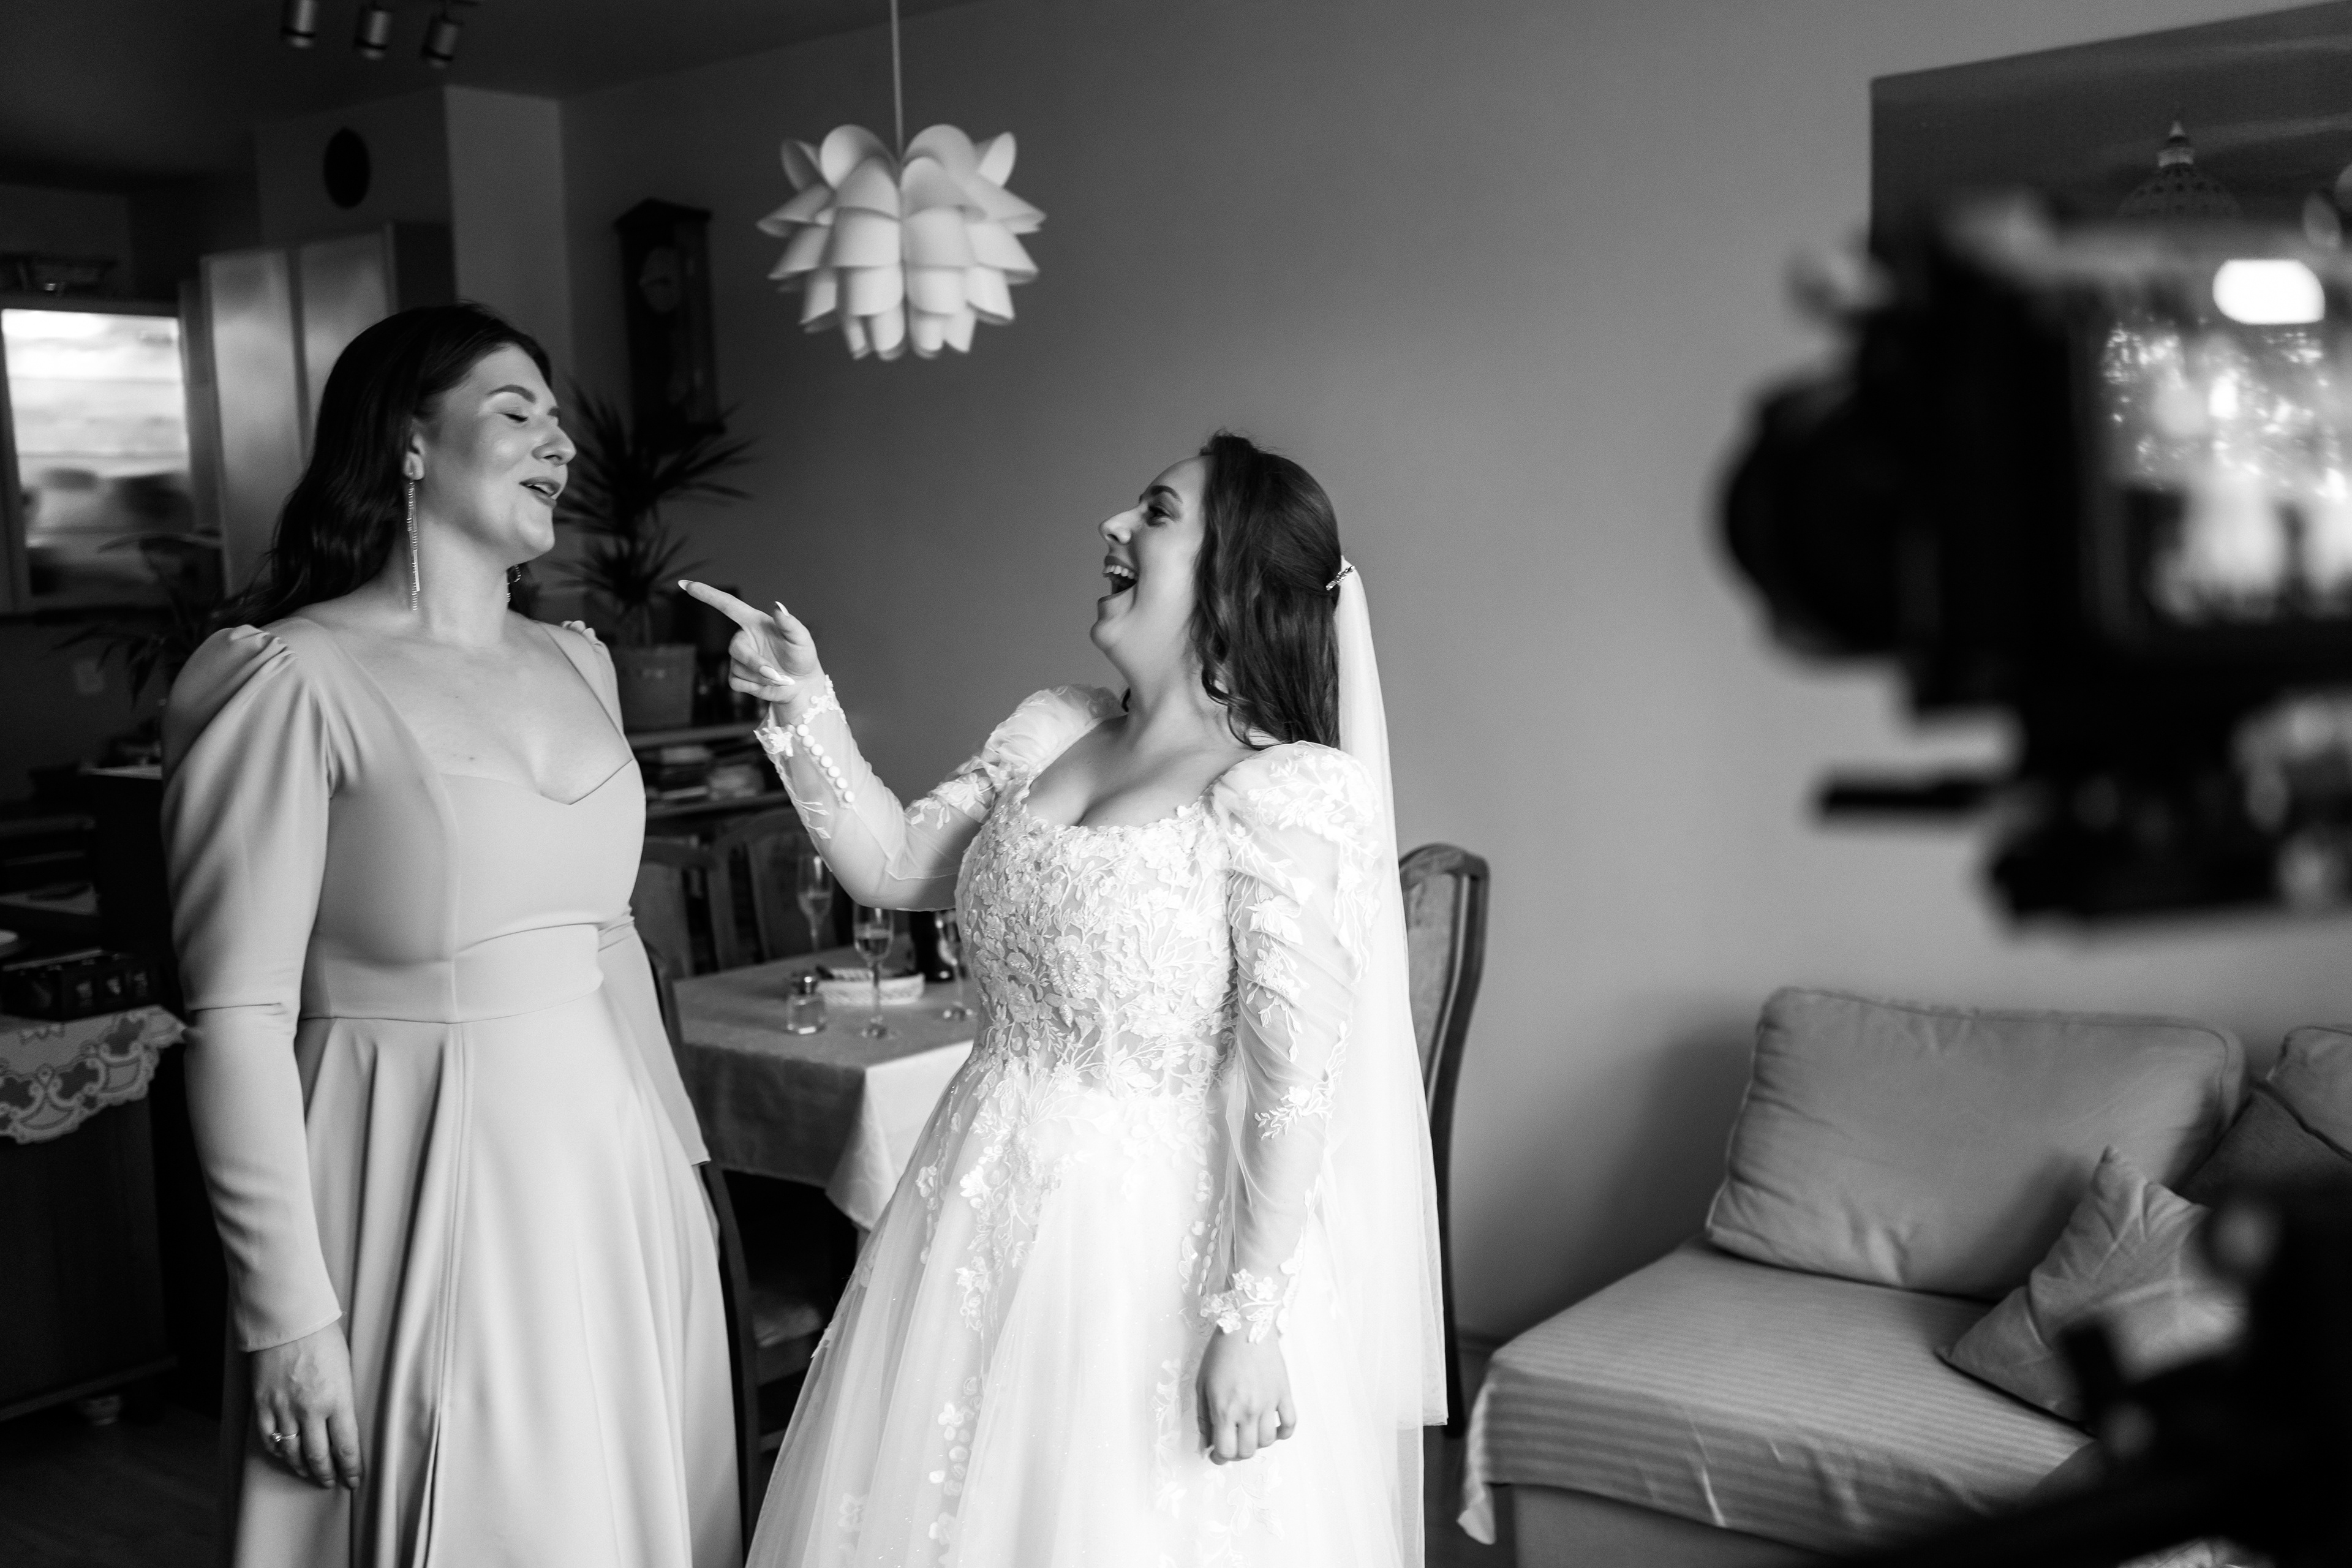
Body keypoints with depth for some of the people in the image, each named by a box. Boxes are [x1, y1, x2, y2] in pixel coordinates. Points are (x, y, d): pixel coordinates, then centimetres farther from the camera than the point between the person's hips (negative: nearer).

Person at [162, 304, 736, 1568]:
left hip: (619, 1177, 6)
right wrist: (288, 1314, -15)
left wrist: (681, 1158, 17)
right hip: (428, 1183, -6)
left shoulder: (576, 664, 10)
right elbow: (239, 1017, -13)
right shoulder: (292, 680, -11)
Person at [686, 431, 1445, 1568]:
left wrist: (1251, 1321, -18)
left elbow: (1297, 1081, -18)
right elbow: (894, 866, 11)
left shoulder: (1292, 793, -17)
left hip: (1146, 1236, -6)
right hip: (981, 1211, 7)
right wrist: (804, 705, 1)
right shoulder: (1050, 731, 5)